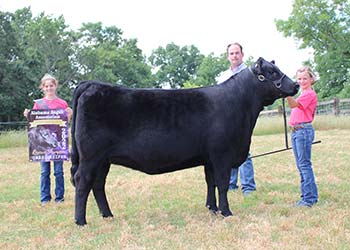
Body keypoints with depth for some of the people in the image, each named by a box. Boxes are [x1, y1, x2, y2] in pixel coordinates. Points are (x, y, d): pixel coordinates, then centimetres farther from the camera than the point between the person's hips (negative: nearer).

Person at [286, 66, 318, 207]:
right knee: (301, 165, 12)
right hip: (295, 131, 10)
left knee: (304, 164, -10)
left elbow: (293, 104, -24)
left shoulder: (310, 94, -8)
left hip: (304, 130, -10)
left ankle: (309, 199, -8)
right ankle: (311, 195, 19)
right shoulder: (303, 94, 21)